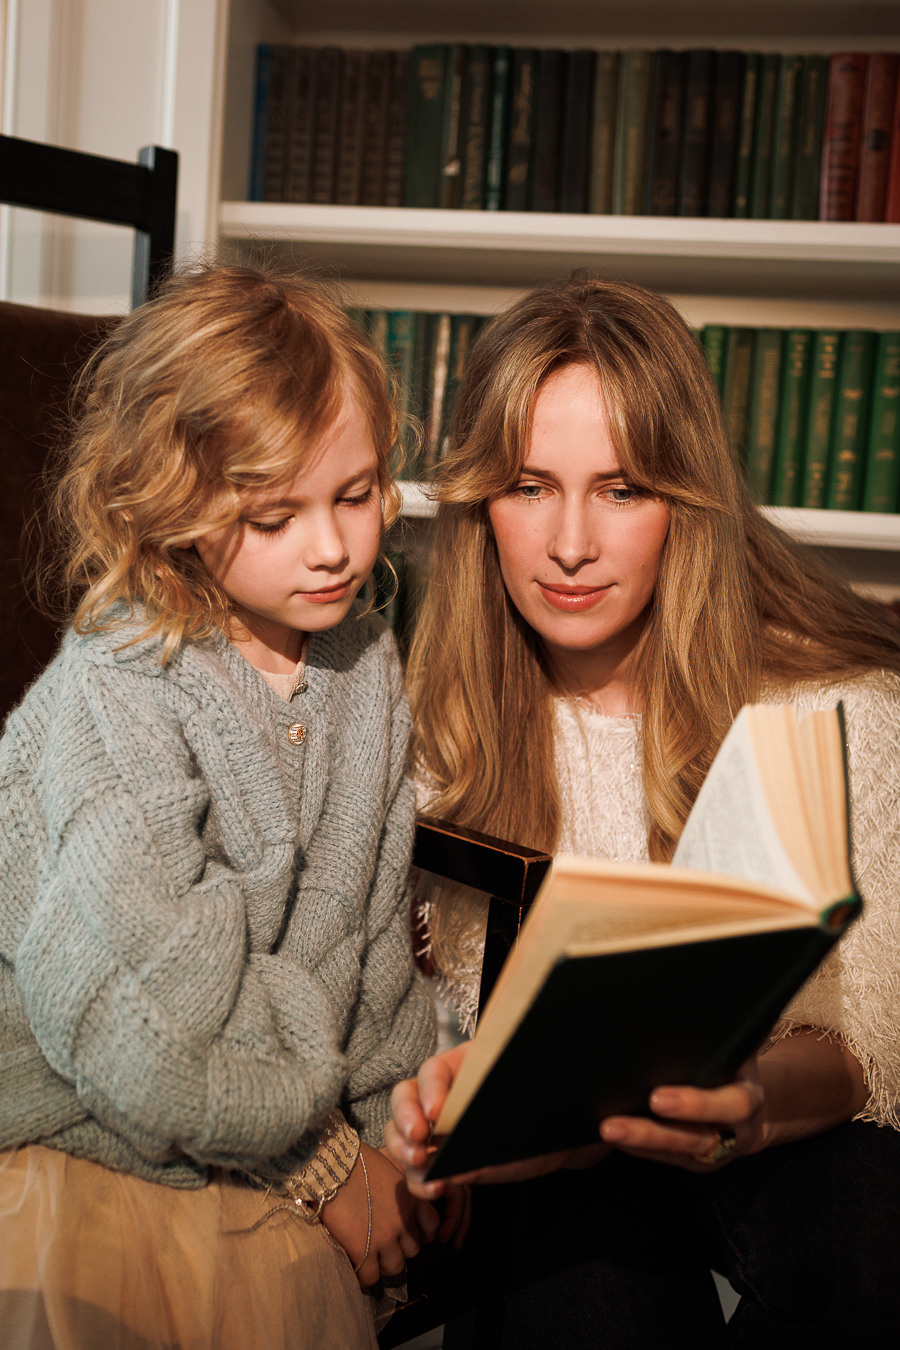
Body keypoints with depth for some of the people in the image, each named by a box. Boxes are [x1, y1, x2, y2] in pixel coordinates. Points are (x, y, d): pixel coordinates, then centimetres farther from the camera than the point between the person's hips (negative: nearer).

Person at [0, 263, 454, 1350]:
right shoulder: (117, 696, -19)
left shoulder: (366, 662, 2)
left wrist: (395, 1116, 2)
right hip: (91, 1134, -4)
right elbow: (147, 1018, -21)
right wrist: (318, 1158, -10)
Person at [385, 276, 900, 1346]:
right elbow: (463, 976, 1)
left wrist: (758, 1096, -38)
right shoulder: (442, 702, -5)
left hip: (804, 1135, -1)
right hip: (563, 1149, 1)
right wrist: (439, 1094, -22)